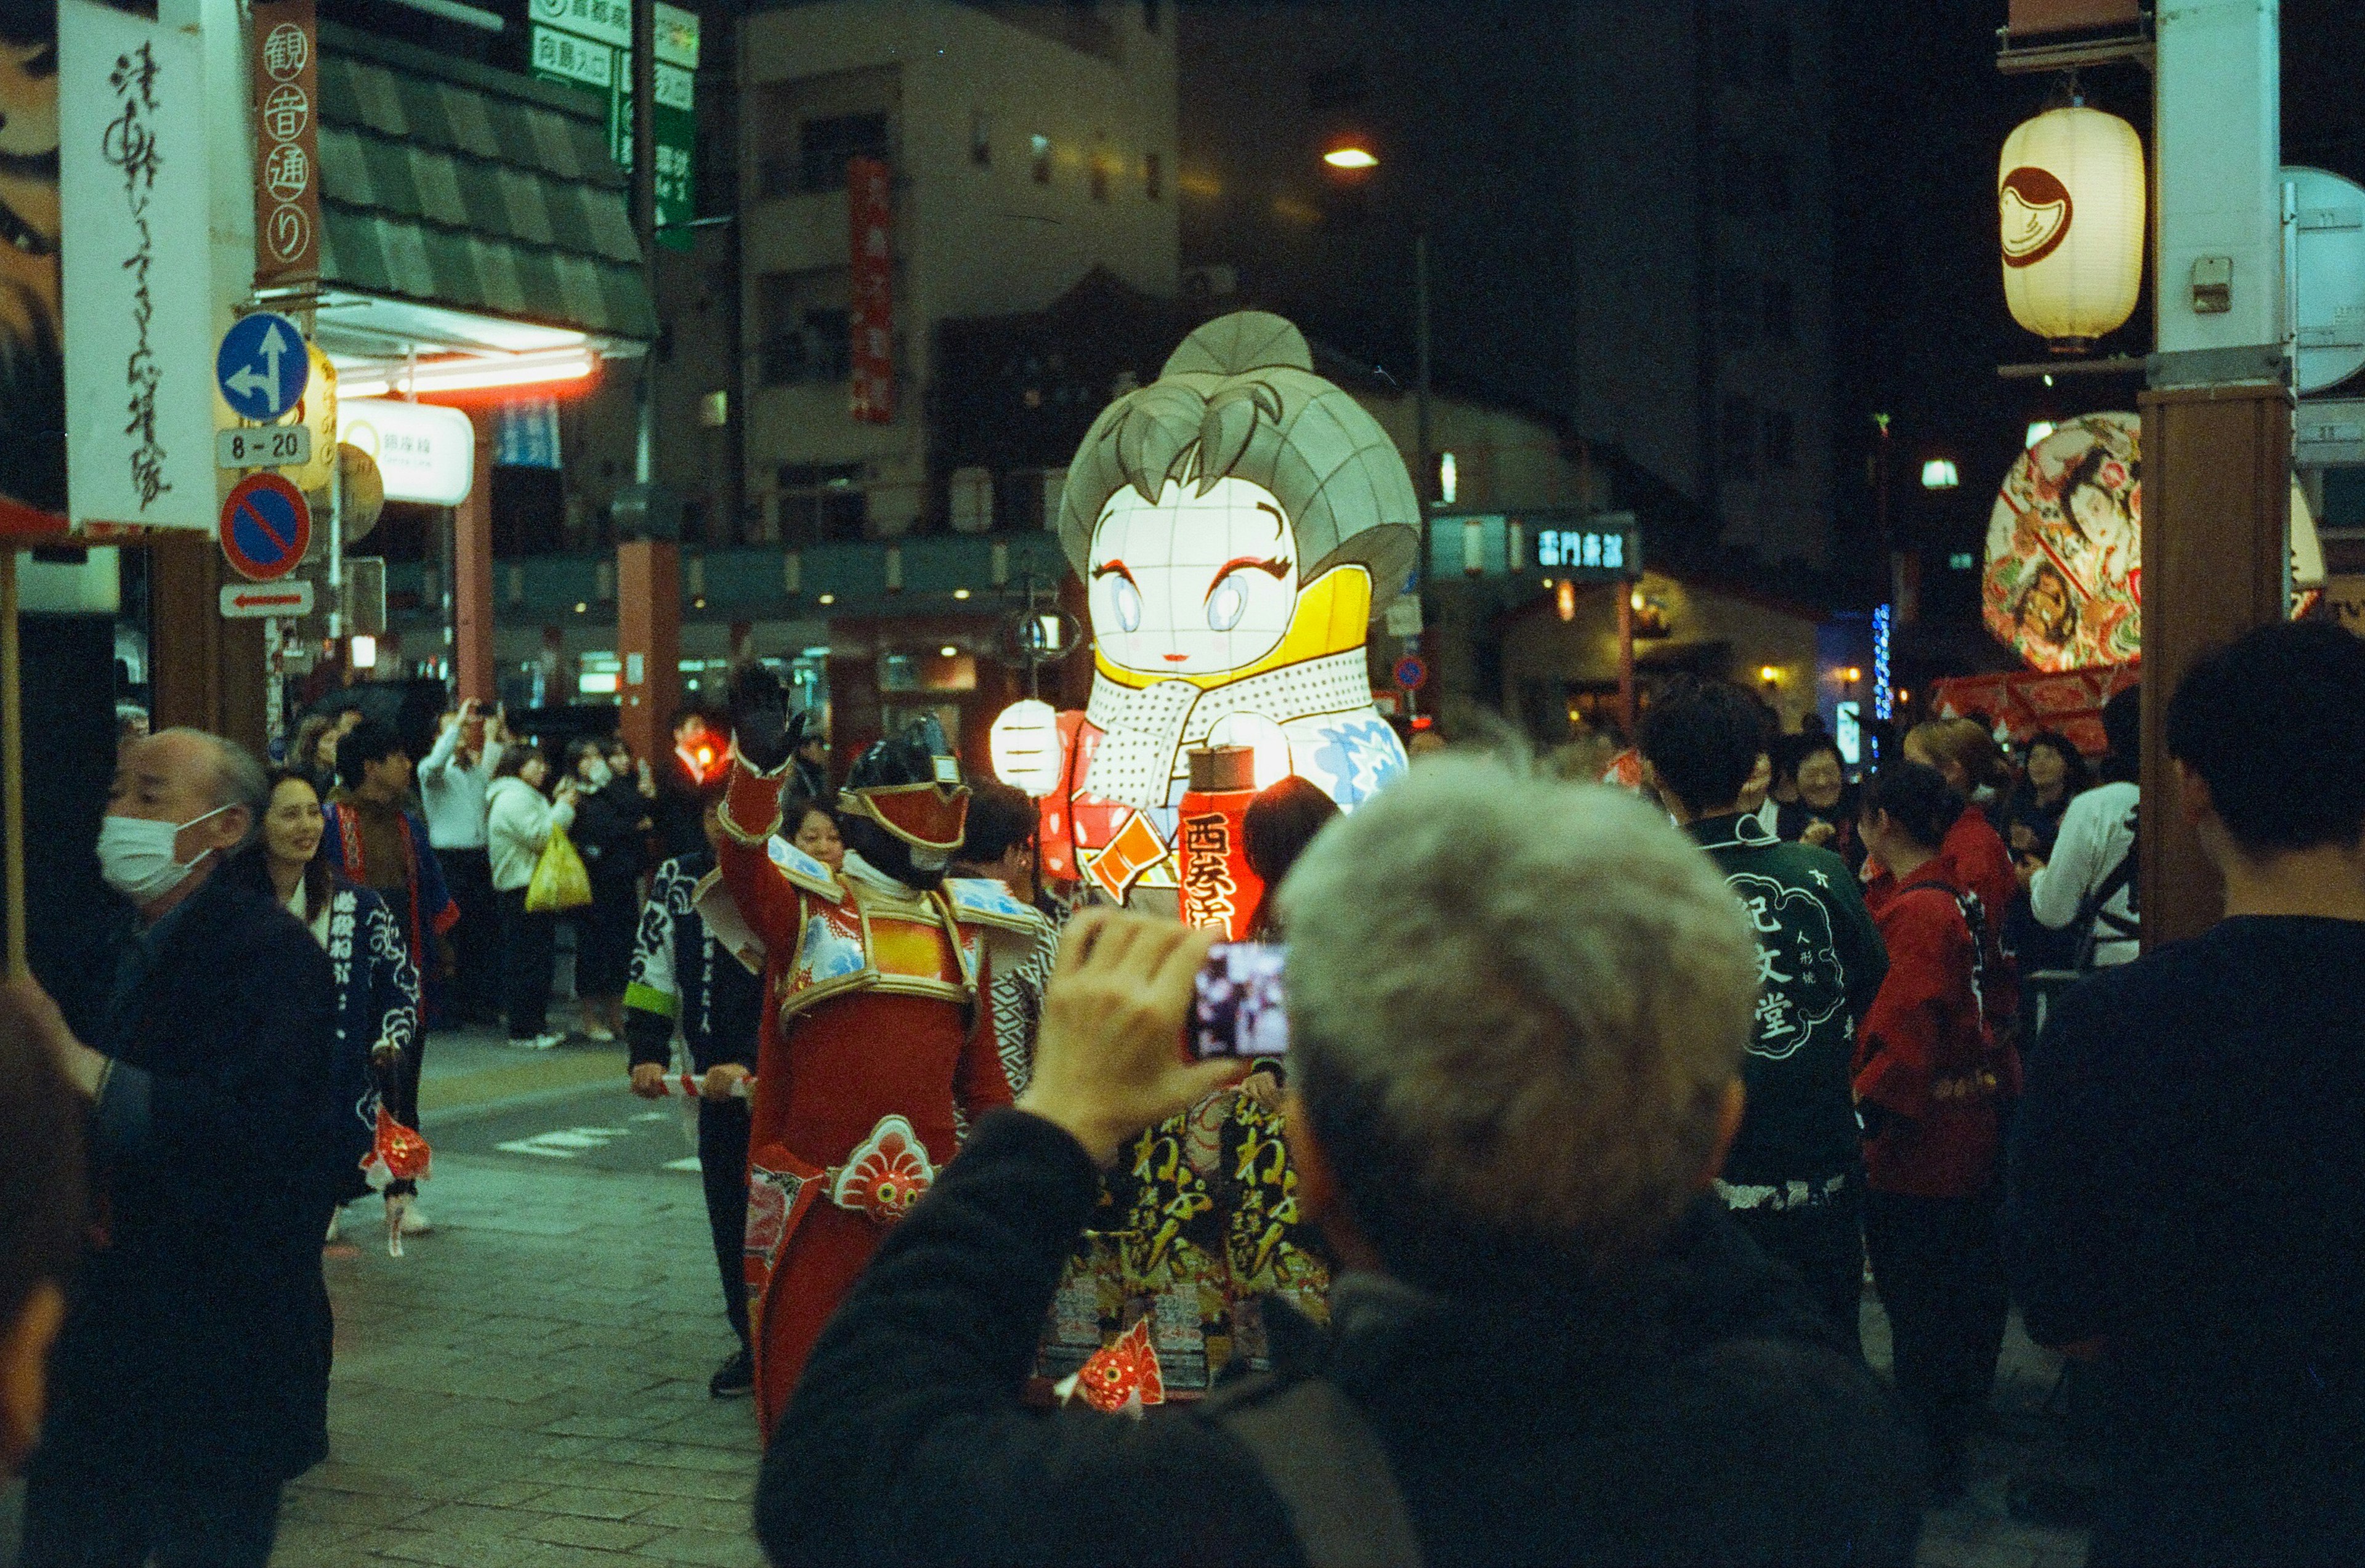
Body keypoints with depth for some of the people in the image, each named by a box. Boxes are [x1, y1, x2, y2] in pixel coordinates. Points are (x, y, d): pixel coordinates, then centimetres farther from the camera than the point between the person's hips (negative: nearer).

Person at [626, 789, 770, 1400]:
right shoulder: (678, 879, 6)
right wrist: (648, 1054, 2)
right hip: (713, 1081, 5)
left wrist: (748, 1066, -24)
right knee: (728, 1214, 10)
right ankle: (753, 1344, 22)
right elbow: (654, 971, 11)